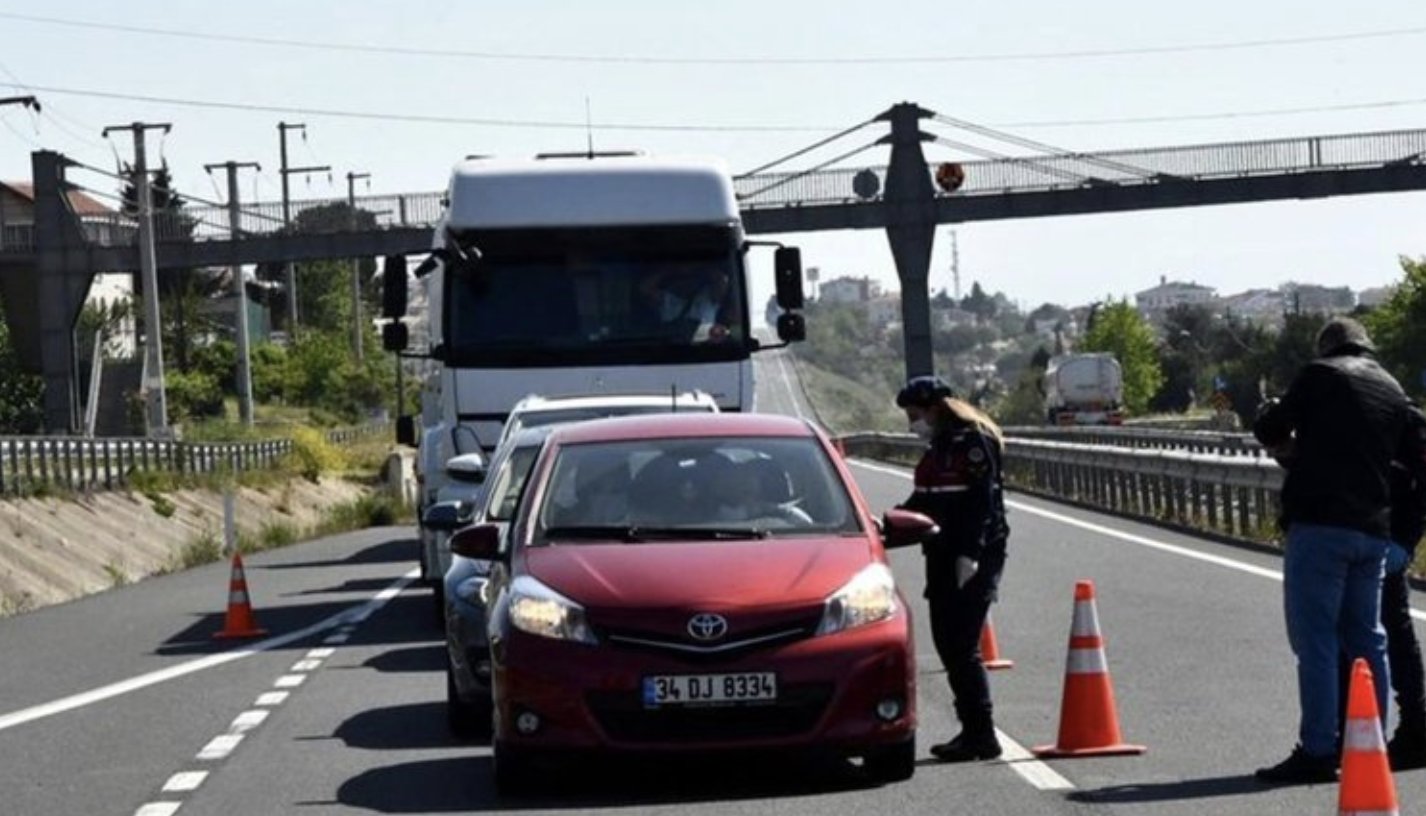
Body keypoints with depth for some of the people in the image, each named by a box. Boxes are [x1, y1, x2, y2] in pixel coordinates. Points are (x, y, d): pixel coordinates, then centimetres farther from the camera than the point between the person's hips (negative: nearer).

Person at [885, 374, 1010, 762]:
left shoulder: (974, 443, -12)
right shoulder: (939, 447, 17)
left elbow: (982, 501, -19)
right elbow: (923, 501, 24)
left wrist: (970, 554, -24)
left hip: (973, 560, -10)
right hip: (943, 557, 10)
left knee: (962, 647, -11)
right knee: (948, 645, 10)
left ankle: (981, 735, -8)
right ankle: (972, 730, 16)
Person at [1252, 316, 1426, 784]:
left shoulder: (1320, 376, -2)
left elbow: (1270, 428, 0)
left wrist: (1289, 448, 19)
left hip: (1320, 522, -6)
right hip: (1374, 528, 6)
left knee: (1315, 639, -7)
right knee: (1366, 638, 13)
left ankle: (1317, 751, -10)